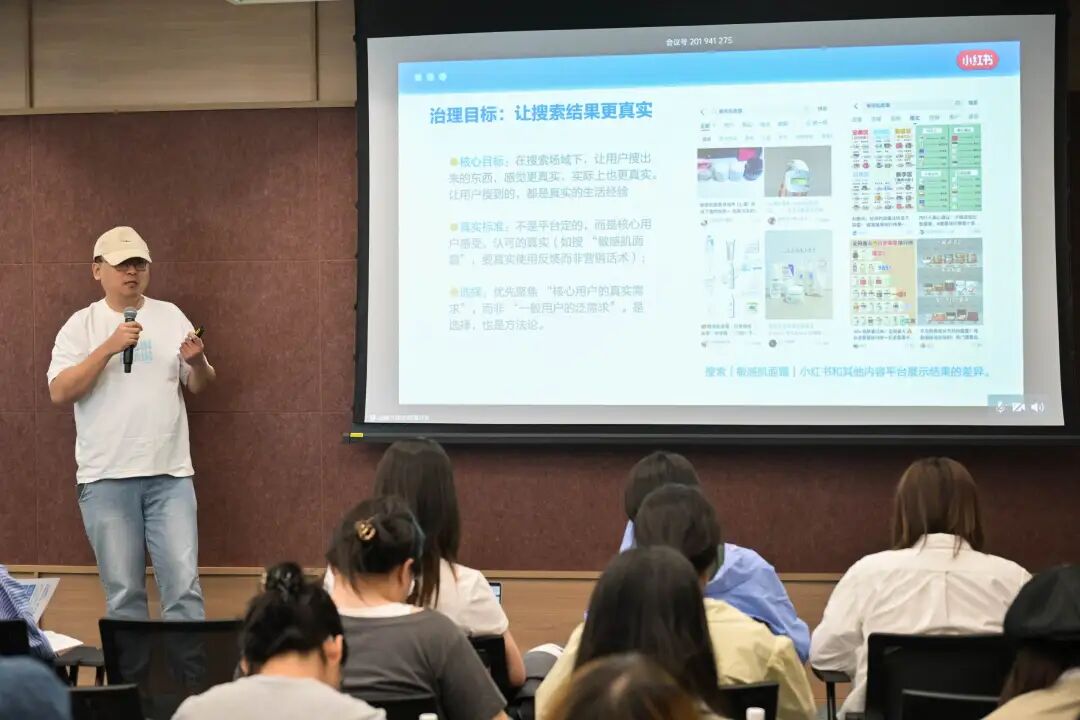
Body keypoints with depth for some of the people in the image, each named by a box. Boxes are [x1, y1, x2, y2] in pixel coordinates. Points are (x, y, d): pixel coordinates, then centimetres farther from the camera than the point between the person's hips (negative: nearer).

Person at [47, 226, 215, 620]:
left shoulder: (171, 317, 8)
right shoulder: (81, 325, 2)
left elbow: (200, 386, 12)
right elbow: (60, 392, -9)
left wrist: (197, 362, -11)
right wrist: (109, 347, -18)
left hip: (170, 474, 1)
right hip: (106, 478, -1)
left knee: (184, 586, -3)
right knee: (123, 592, 5)